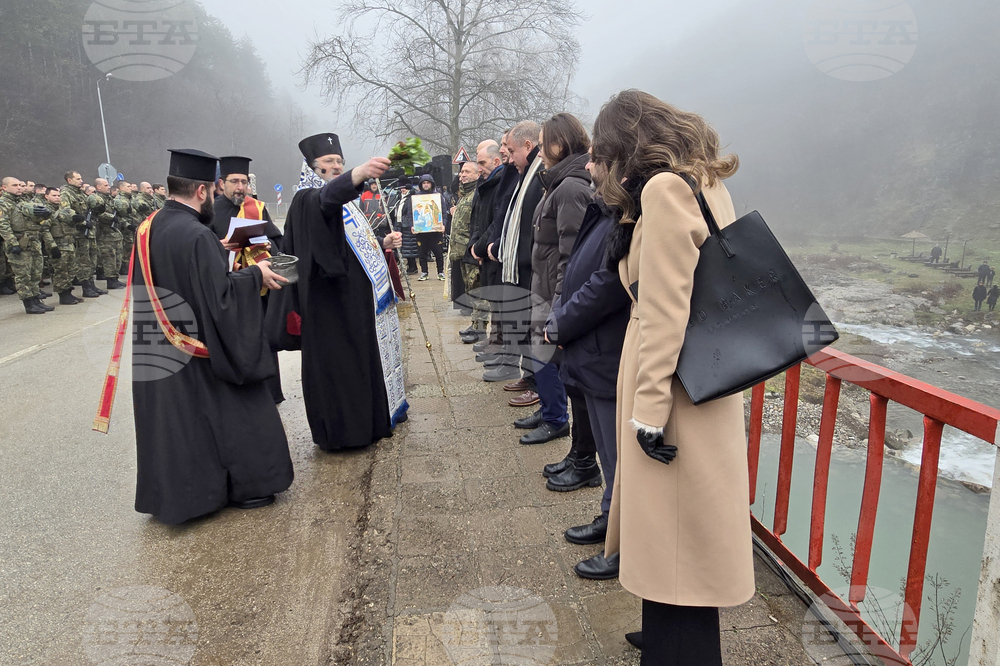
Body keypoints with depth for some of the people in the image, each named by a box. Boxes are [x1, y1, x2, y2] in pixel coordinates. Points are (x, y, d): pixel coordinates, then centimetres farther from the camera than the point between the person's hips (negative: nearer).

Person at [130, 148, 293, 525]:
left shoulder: (148, 228, 4)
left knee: (175, 419, 17)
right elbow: (221, 295, -25)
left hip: (157, 348, 8)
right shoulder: (197, 235, -22)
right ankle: (248, 486, 21)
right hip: (200, 352, -8)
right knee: (231, 413, 9)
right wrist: (255, 275, -11)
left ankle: (176, 493, 28)